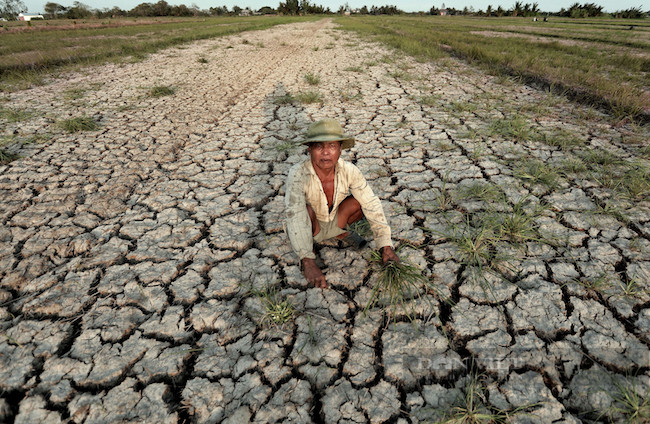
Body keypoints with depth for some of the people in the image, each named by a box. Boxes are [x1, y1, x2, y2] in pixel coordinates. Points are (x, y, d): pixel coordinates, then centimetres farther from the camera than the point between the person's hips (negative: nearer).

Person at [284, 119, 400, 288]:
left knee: (361, 200, -21)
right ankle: (308, 253, -8)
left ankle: (341, 232, 7)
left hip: (334, 222, 3)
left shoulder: (349, 170, -22)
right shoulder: (298, 174, -31)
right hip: (309, 227, -3)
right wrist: (308, 262, -50)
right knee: (306, 209, -36)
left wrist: (386, 247, -24)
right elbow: (295, 216, -41)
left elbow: (372, 206, -20)